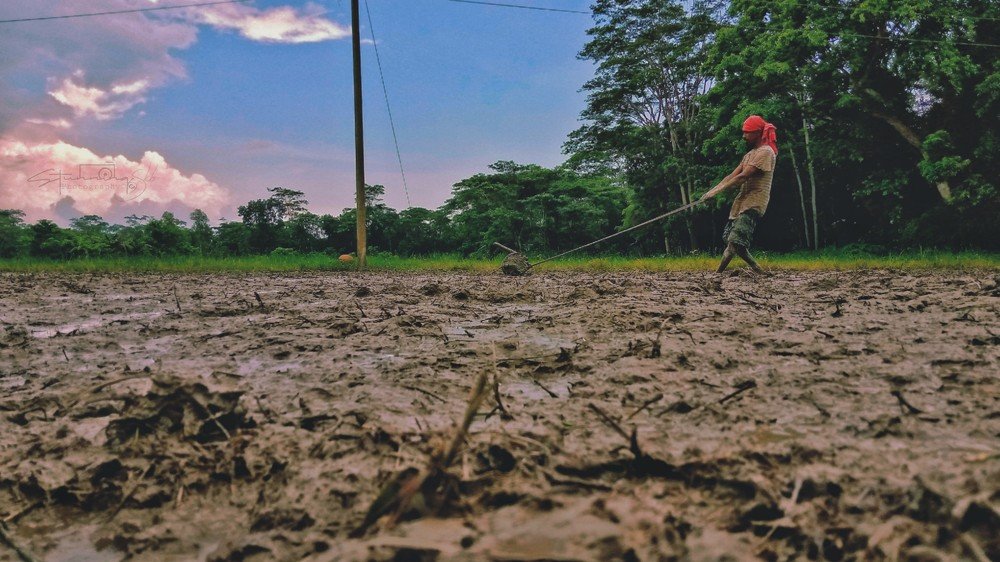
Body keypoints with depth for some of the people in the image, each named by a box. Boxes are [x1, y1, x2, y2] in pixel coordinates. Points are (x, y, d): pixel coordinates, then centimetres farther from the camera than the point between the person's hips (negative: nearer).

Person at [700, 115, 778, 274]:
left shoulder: (765, 152, -10)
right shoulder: (750, 154, 20)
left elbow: (742, 177, -18)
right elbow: (732, 176, 15)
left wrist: (717, 191, -17)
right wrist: (711, 191, 3)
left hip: (753, 203, -10)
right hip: (742, 202, 10)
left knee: (735, 240, -20)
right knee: (731, 240, 9)